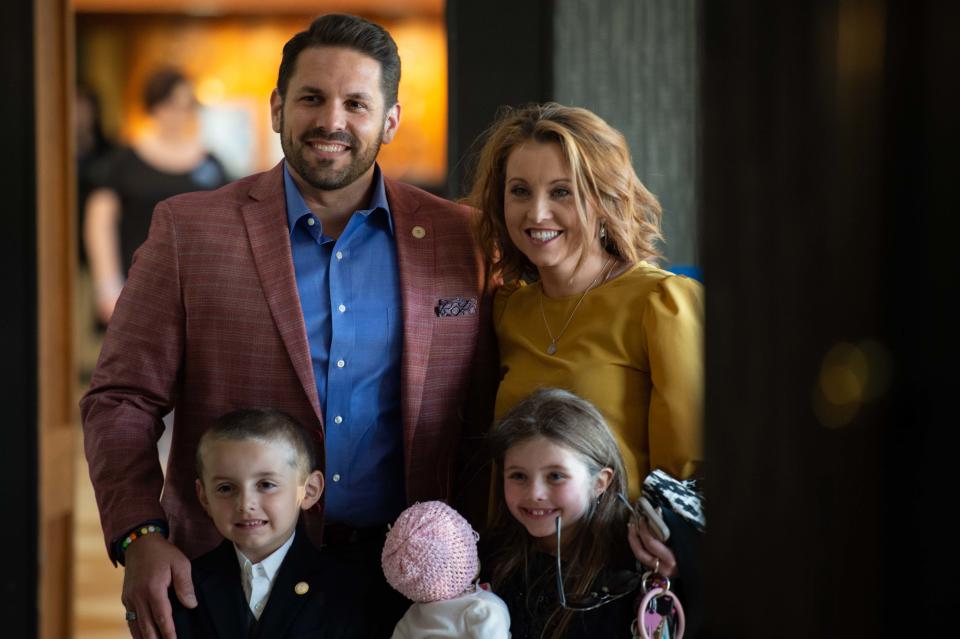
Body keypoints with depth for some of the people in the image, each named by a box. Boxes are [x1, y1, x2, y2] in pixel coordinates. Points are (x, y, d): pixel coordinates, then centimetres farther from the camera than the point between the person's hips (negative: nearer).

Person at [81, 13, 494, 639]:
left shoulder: (464, 239, 4)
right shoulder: (189, 230, 1)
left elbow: (490, 417, 6)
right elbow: (121, 400, -1)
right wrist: (141, 537, -15)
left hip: (406, 580, 1)